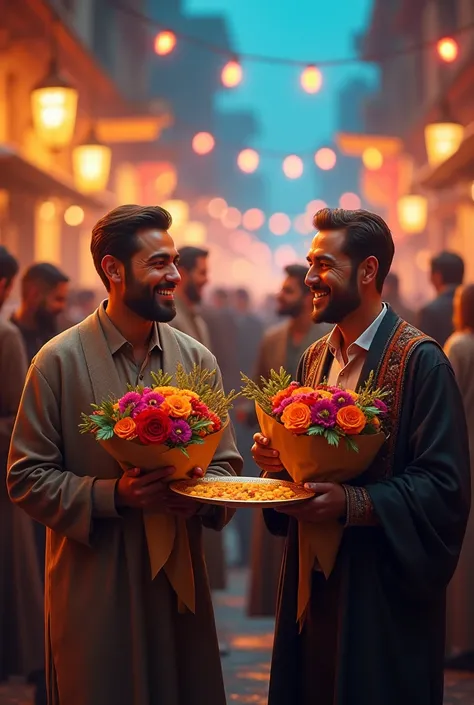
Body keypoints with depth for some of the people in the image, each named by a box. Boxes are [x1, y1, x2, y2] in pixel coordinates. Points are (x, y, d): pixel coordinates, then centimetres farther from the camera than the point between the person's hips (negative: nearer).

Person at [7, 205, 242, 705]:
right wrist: (114, 494, -21)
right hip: (94, 588, -4)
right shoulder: (60, 360, -7)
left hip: (181, 583, 4)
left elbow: (225, 462, 10)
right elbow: (26, 479, -7)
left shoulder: (197, 359, 6)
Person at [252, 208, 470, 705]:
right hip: (313, 581, 7)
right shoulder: (315, 358, 11)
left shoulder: (420, 360, -13)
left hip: (382, 588, -7)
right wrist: (274, 457, 0)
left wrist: (354, 503, -27)